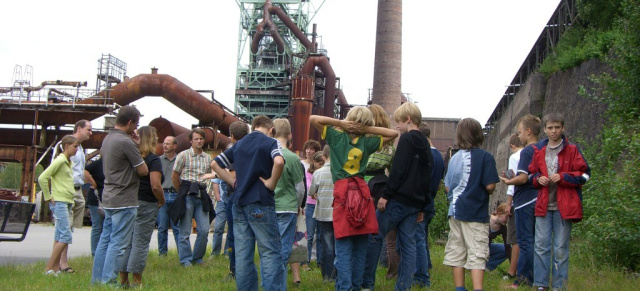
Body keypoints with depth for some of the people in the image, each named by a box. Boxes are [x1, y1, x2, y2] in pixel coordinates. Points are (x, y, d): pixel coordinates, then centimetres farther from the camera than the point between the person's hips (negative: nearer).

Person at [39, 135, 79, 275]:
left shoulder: (69, 162, 16)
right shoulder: (60, 161, -11)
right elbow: (42, 178, -17)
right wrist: (48, 197, -13)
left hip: (68, 203, 9)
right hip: (59, 202, -9)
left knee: (60, 236, 8)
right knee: (66, 236, -12)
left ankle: (56, 268, 11)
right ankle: (49, 268, -9)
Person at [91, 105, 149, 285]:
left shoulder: (108, 139, 11)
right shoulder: (126, 142, -18)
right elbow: (143, 171, -13)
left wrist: (135, 145, 8)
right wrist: (137, 145, 1)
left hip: (109, 198, 9)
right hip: (124, 200, -9)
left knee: (105, 239, 14)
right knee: (118, 243, -4)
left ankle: (96, 279, 19)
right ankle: (108, 281, -3)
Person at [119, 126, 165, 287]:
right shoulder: (153, 159, -11)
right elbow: (155, 186, -20)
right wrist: (162, 201, -4)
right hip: (146, 204, -6)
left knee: (127, 241, 11)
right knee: (141, 243, 0)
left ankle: (123, 279, 16)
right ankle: (136, 281, 4)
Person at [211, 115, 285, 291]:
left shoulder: (239, 144, 16)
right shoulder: (270, 142, -3)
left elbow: (215, 164, 17)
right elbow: (278, 162, -24)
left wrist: (234, 182, 13)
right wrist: (271, 183, -11)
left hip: (239, 202, 6)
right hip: (260, 203, -6)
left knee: (242, 253, 8)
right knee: (270, 252, -3)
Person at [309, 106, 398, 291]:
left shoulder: (337, 136, 7)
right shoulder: (367, 142, 11)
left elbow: (313, 119, 7)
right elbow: (393, 134, 19)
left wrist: (340, 123, 6)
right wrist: (367, 130, 11)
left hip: (342, 192, -2)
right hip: (362, 191, 2)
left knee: (344, 247, -4)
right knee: (361, 247, 8)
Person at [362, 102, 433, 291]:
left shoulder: (406, 139, -7)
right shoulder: (425, 144, 18)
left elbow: (398, 170, -17)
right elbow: (427, 178, 20)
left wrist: (386, 195, -16)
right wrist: (421, 207, 22)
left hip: (398, 199, -8)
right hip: (414, 203, 8)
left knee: (375, 236, 0)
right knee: (408, 244, 6)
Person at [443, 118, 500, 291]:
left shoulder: (454, 158, 6)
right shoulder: (484, 157, -9)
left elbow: (447, 187, 10)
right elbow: (490, 186, -14)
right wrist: (486, 193, 6)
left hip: (455, 211, 5)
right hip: (476, 212, -5)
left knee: (456, 252, 11)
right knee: (477, 254, -5)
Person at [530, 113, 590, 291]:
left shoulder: (572, 150, 0)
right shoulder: (539, 151, 10)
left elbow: (584, 174, -2)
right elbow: (531, 174, 20)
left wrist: (563, 177, -15)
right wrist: (538, 179, -3)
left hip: (564, 206, -3)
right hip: (543, 205, 3)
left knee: (561, 248, 3)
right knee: (541, 246, 3)